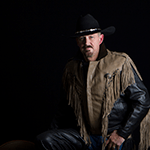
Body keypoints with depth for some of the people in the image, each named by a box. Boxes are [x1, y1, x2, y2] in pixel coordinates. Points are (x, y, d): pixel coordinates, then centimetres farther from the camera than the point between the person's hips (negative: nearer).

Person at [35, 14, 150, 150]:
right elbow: (66, 107, 21)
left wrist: (122, 134, -10)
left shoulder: (121, 63, -6)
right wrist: (53, 130, 10)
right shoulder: (71, 68, 8)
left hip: (113, 137, -5)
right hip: (84, 136, 5)